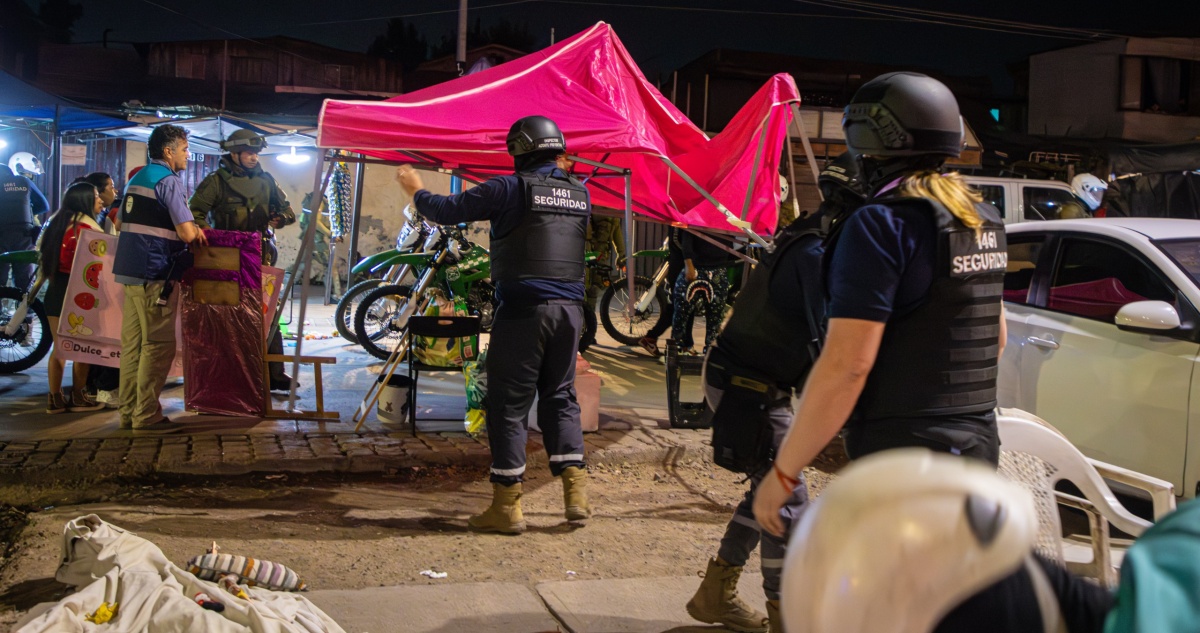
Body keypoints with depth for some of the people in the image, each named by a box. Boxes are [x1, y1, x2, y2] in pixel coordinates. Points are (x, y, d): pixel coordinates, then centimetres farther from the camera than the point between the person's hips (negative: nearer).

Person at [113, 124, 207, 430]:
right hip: (154, 273, -9)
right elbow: (187, 233, -19)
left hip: (129, 270, 9)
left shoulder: (137, 178, 18)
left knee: (132, 343, 11)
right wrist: (197, 232, 5)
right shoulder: (168, 181, -10)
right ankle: (147, 415, -1)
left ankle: (128, 411, 16)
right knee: (158, 345, -4)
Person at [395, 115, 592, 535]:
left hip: (523, 308, -5)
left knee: (509, 404, 2)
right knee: (560, 396, 16)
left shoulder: (511, 188, -6)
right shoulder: (580, 193, 11)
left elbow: (448, 211, -4)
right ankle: (576, 492, 9)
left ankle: (507, 507, 6)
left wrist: (416, 190, 17)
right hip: (570, 307, 5)